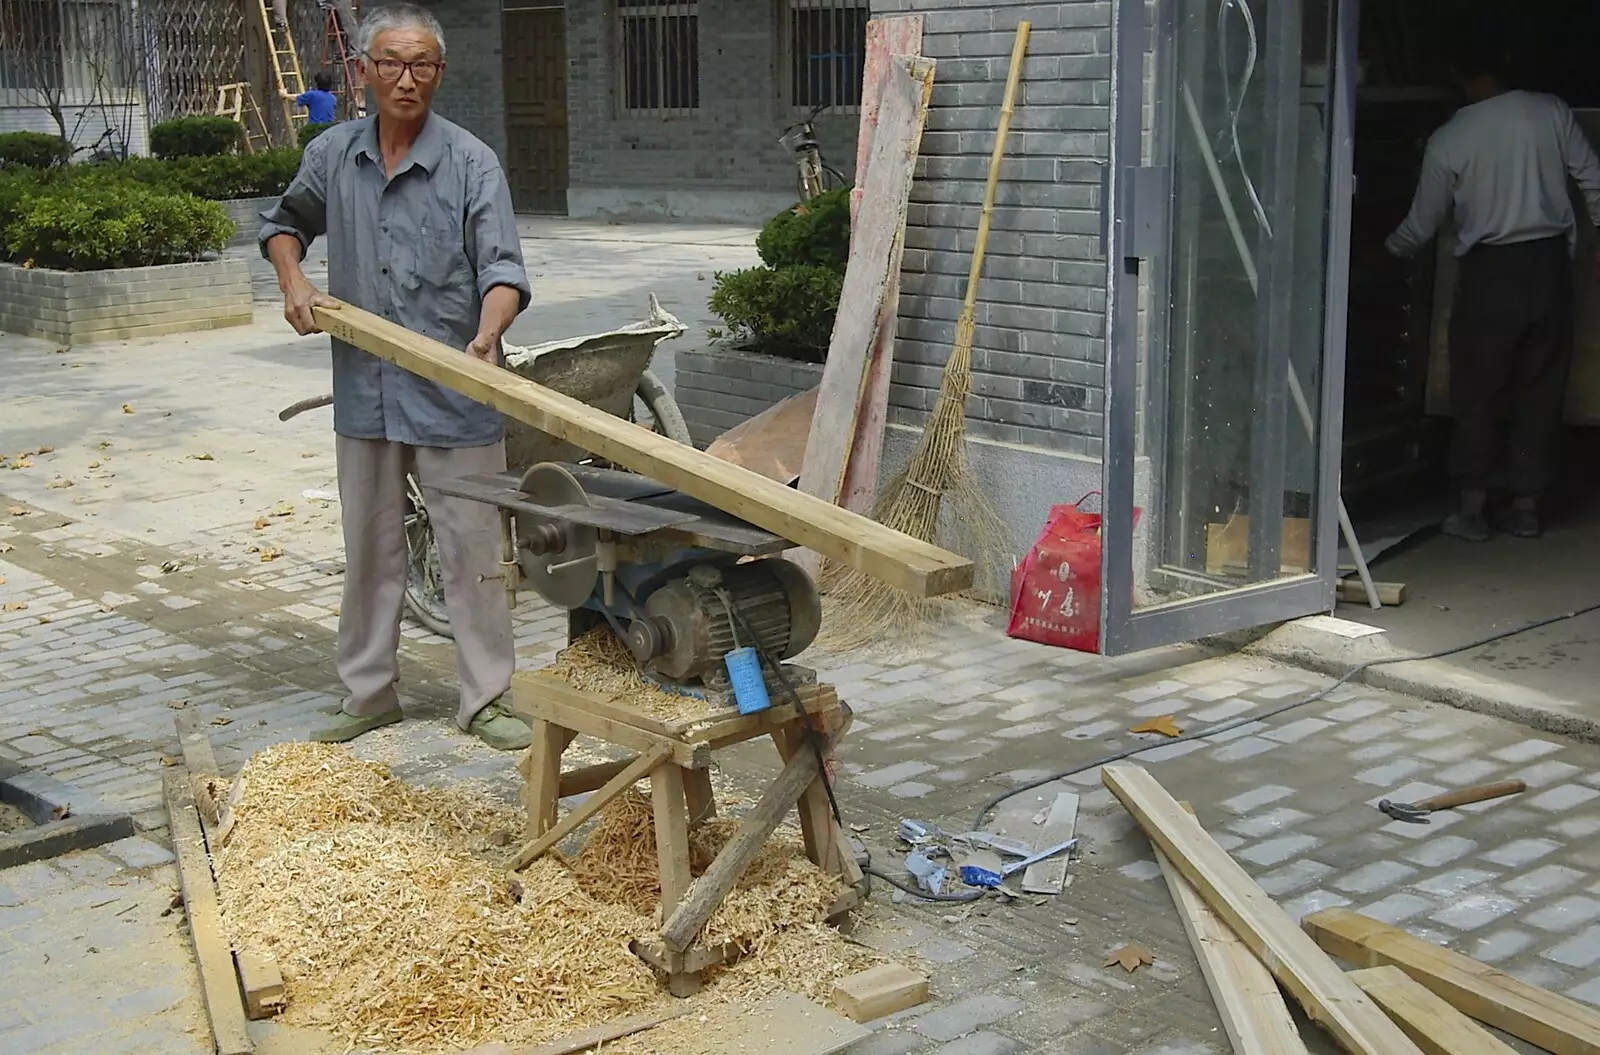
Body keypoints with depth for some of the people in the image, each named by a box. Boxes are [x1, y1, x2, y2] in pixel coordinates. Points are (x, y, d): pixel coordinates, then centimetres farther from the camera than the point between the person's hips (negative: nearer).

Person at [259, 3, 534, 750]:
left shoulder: (470, 163, -8)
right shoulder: (332, 155, 5)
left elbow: (501, 266, -15)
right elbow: (284, 223, 22)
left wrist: (487, 336, -34)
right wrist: (293, 282, 2)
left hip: (454, 397, -4)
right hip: (365, 394, 4)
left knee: (471, 552, 2)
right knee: (368, 549, 14)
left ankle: (485, 699, 13)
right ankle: (369, 692, 27)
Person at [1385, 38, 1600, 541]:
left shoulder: (1448, 141, -4)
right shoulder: (1551, 112, 0)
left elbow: (1422, 224, 4)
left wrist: (1390, 248, 24)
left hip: (1489, 270, -2)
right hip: (1549, 261, 2)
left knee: (1478, 390, 6)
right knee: (1540, 389, 8)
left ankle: (1472, 505, 5)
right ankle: (1527, 505, 12)